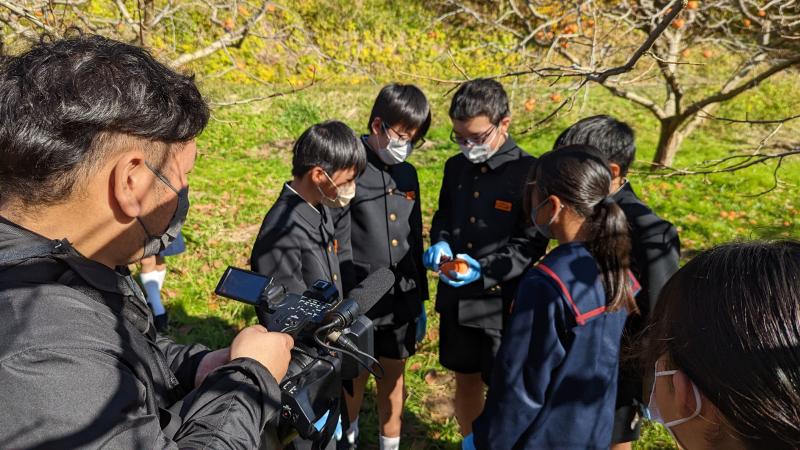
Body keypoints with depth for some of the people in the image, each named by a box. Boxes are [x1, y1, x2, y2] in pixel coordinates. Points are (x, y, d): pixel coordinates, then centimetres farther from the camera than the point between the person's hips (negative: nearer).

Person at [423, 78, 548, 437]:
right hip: (456, 297, 6)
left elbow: (531, 244, -13)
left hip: (503, 302, -5)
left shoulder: (528, 172, -14)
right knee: (466, 380, 20)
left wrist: (484, 269, -25)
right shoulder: (455, 167, 4)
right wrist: (440, 243, -6)